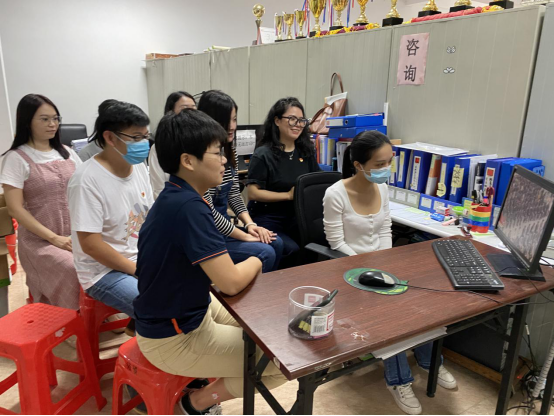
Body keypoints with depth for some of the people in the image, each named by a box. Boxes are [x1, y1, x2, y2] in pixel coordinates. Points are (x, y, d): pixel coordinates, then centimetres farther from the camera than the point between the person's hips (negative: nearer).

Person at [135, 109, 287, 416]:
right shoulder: (188, 207, -29)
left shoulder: (175, 197, 3)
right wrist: (254, 263, -7)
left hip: (189, 312, 9)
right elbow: (231, 283, -28)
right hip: (174, 339, -9)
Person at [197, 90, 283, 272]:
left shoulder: (229, 150, 4)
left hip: (223, 225, 8)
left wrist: (250, 224, -5)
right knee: (265, 253, -17)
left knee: (275, 244, 0)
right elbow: (207, 210, -23)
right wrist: (245, 236, -16)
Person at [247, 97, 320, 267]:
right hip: (268, 218, -5)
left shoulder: (306, 151, 11)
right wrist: (288, 195, -15)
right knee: (291, 250, -27)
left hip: (297, 215, 5)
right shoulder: (263, 154, -7)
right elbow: (253, 193, -12)